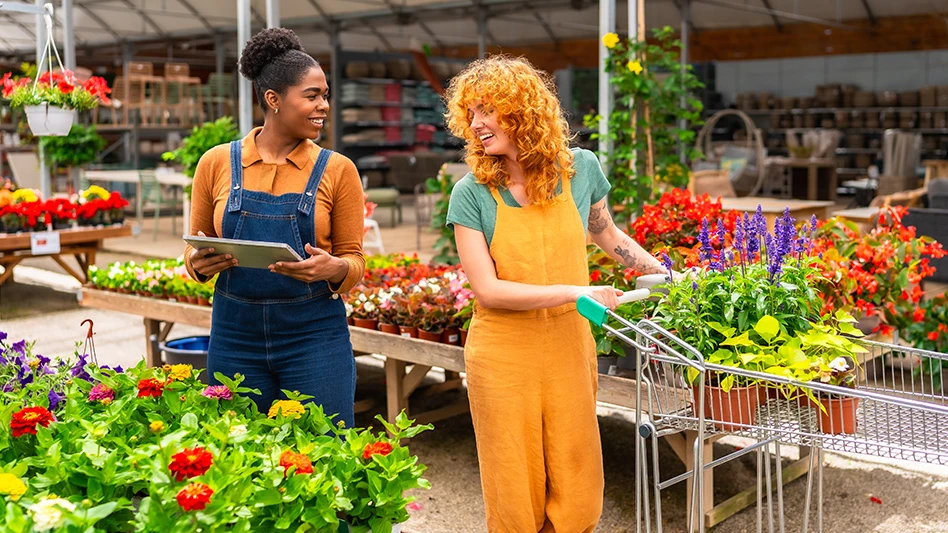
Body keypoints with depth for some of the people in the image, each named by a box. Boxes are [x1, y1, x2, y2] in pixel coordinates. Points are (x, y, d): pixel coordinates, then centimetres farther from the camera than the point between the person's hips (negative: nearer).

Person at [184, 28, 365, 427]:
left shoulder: (336, 170, -1)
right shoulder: (217, 163, 3)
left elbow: (354, 260, 3)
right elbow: (194, 250, 12)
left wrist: (334, 268, -19)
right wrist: (200, 263, -10)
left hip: (314, 337, -1)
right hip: (235, 336, 1)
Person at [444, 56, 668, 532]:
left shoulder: (580, 169, -1)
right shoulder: (472, 193, -8)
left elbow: (607, 234, 18)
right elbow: (487, 289, -14)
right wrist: (575, 292, -19)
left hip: (569, 350, 2)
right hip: (503, 356, -2)